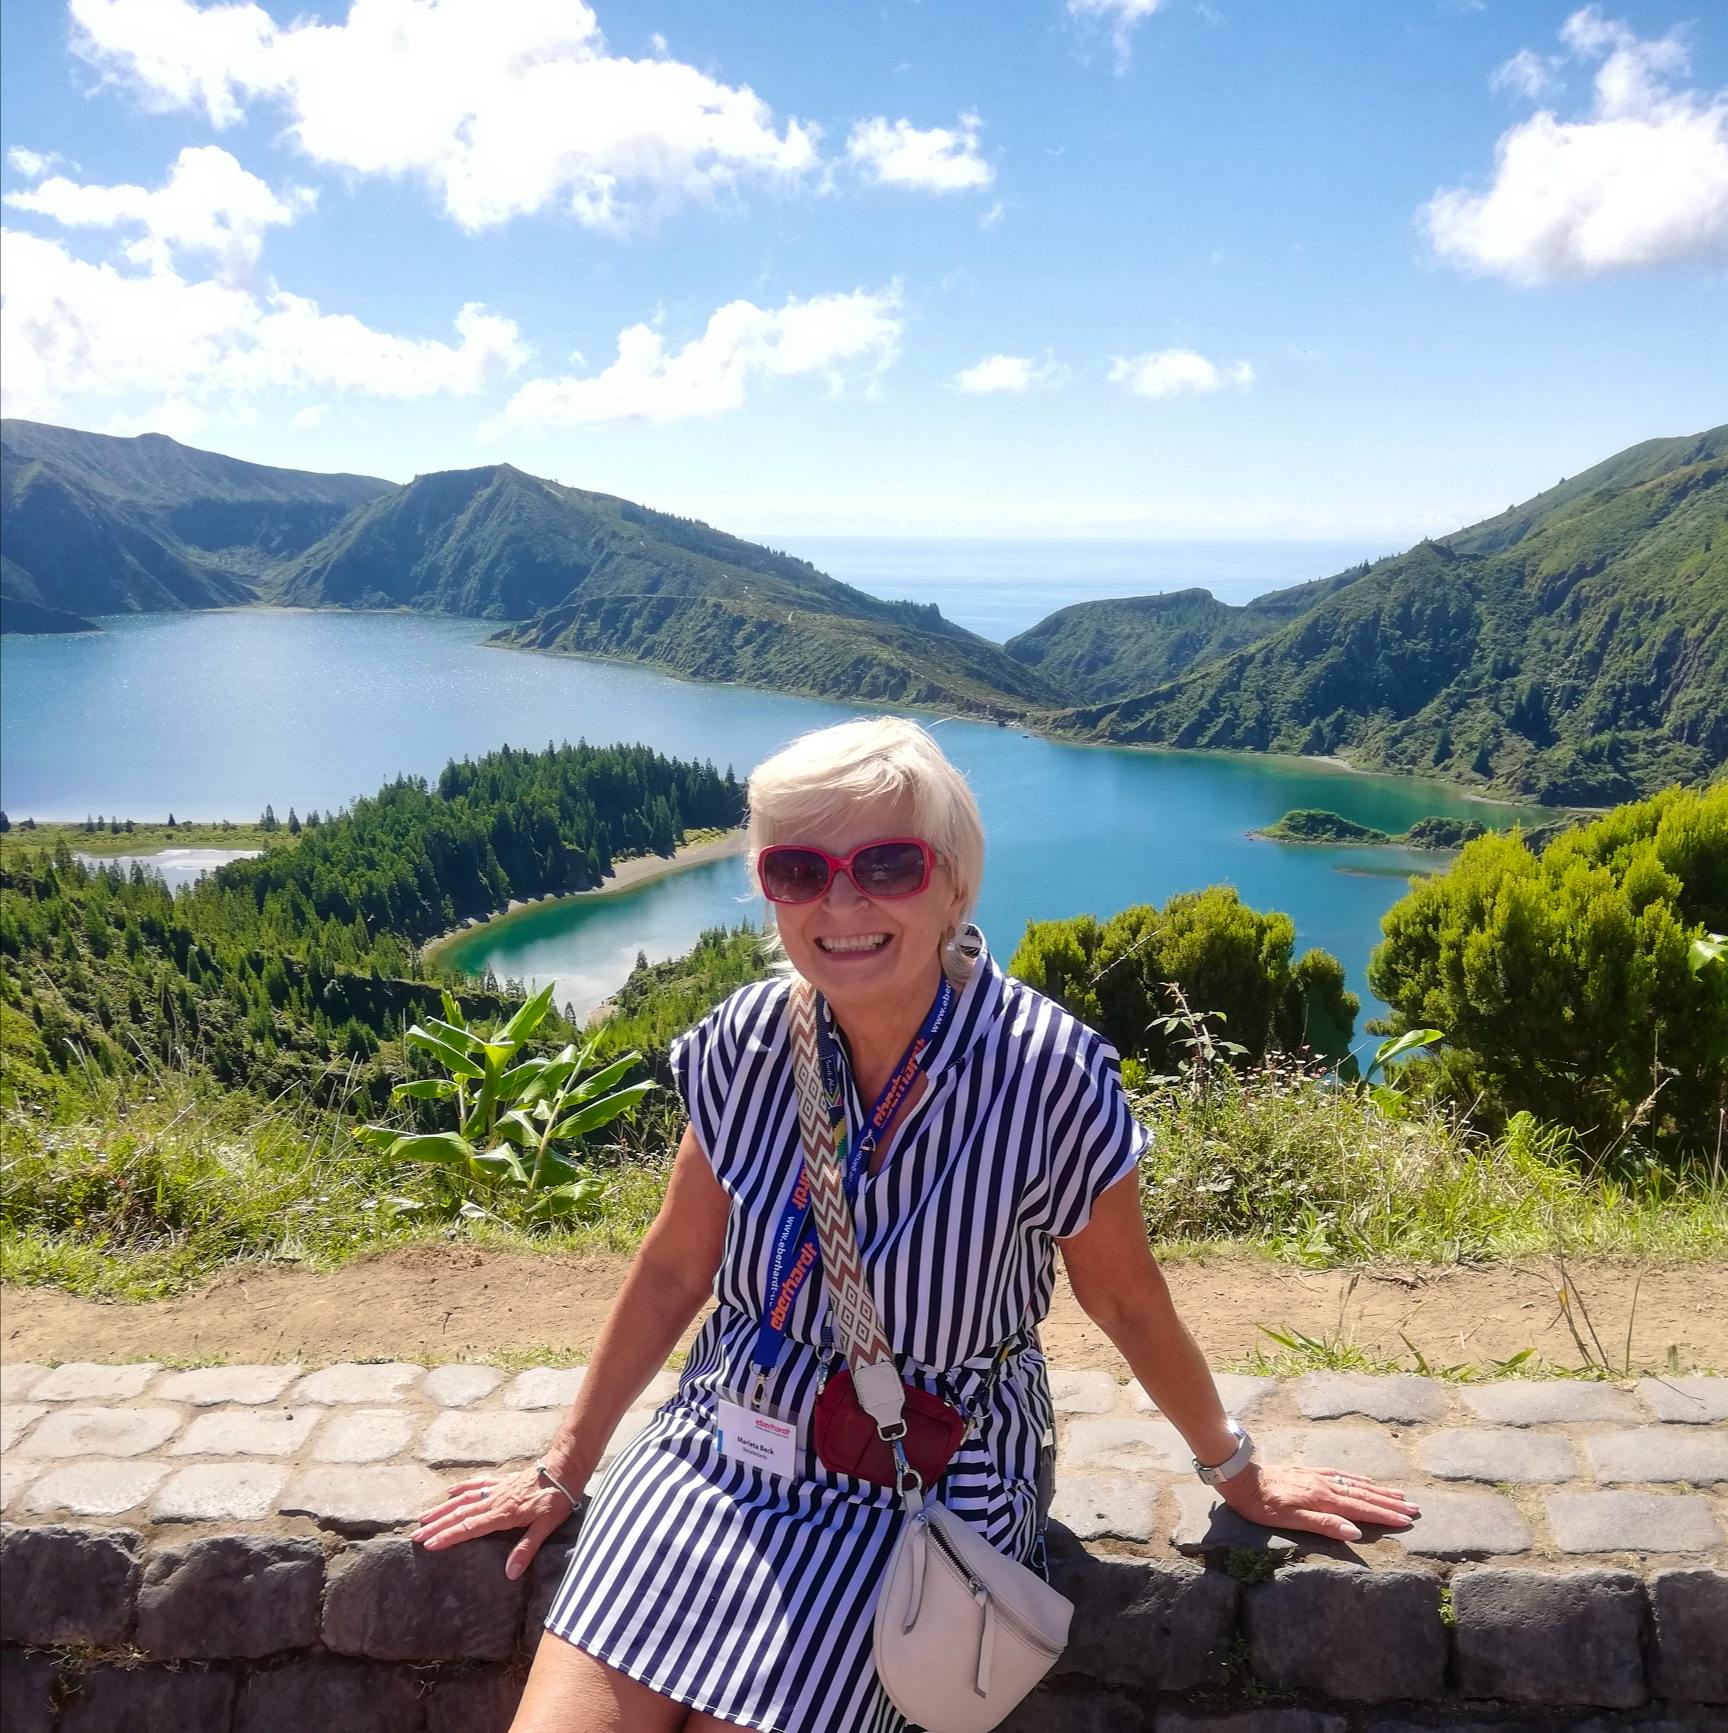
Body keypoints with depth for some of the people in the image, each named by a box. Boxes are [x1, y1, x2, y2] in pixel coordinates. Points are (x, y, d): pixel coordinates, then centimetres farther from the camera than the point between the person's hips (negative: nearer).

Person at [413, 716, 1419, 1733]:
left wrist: (1241, 1475, 10)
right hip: (720, 1449, 3)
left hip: (914, 1494, -3)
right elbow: (674, 1270, 4)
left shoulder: (1046, 1073, -19)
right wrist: (564, 1472, 10)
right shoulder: (747, 1042, -8)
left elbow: (1128, 1304, -4)